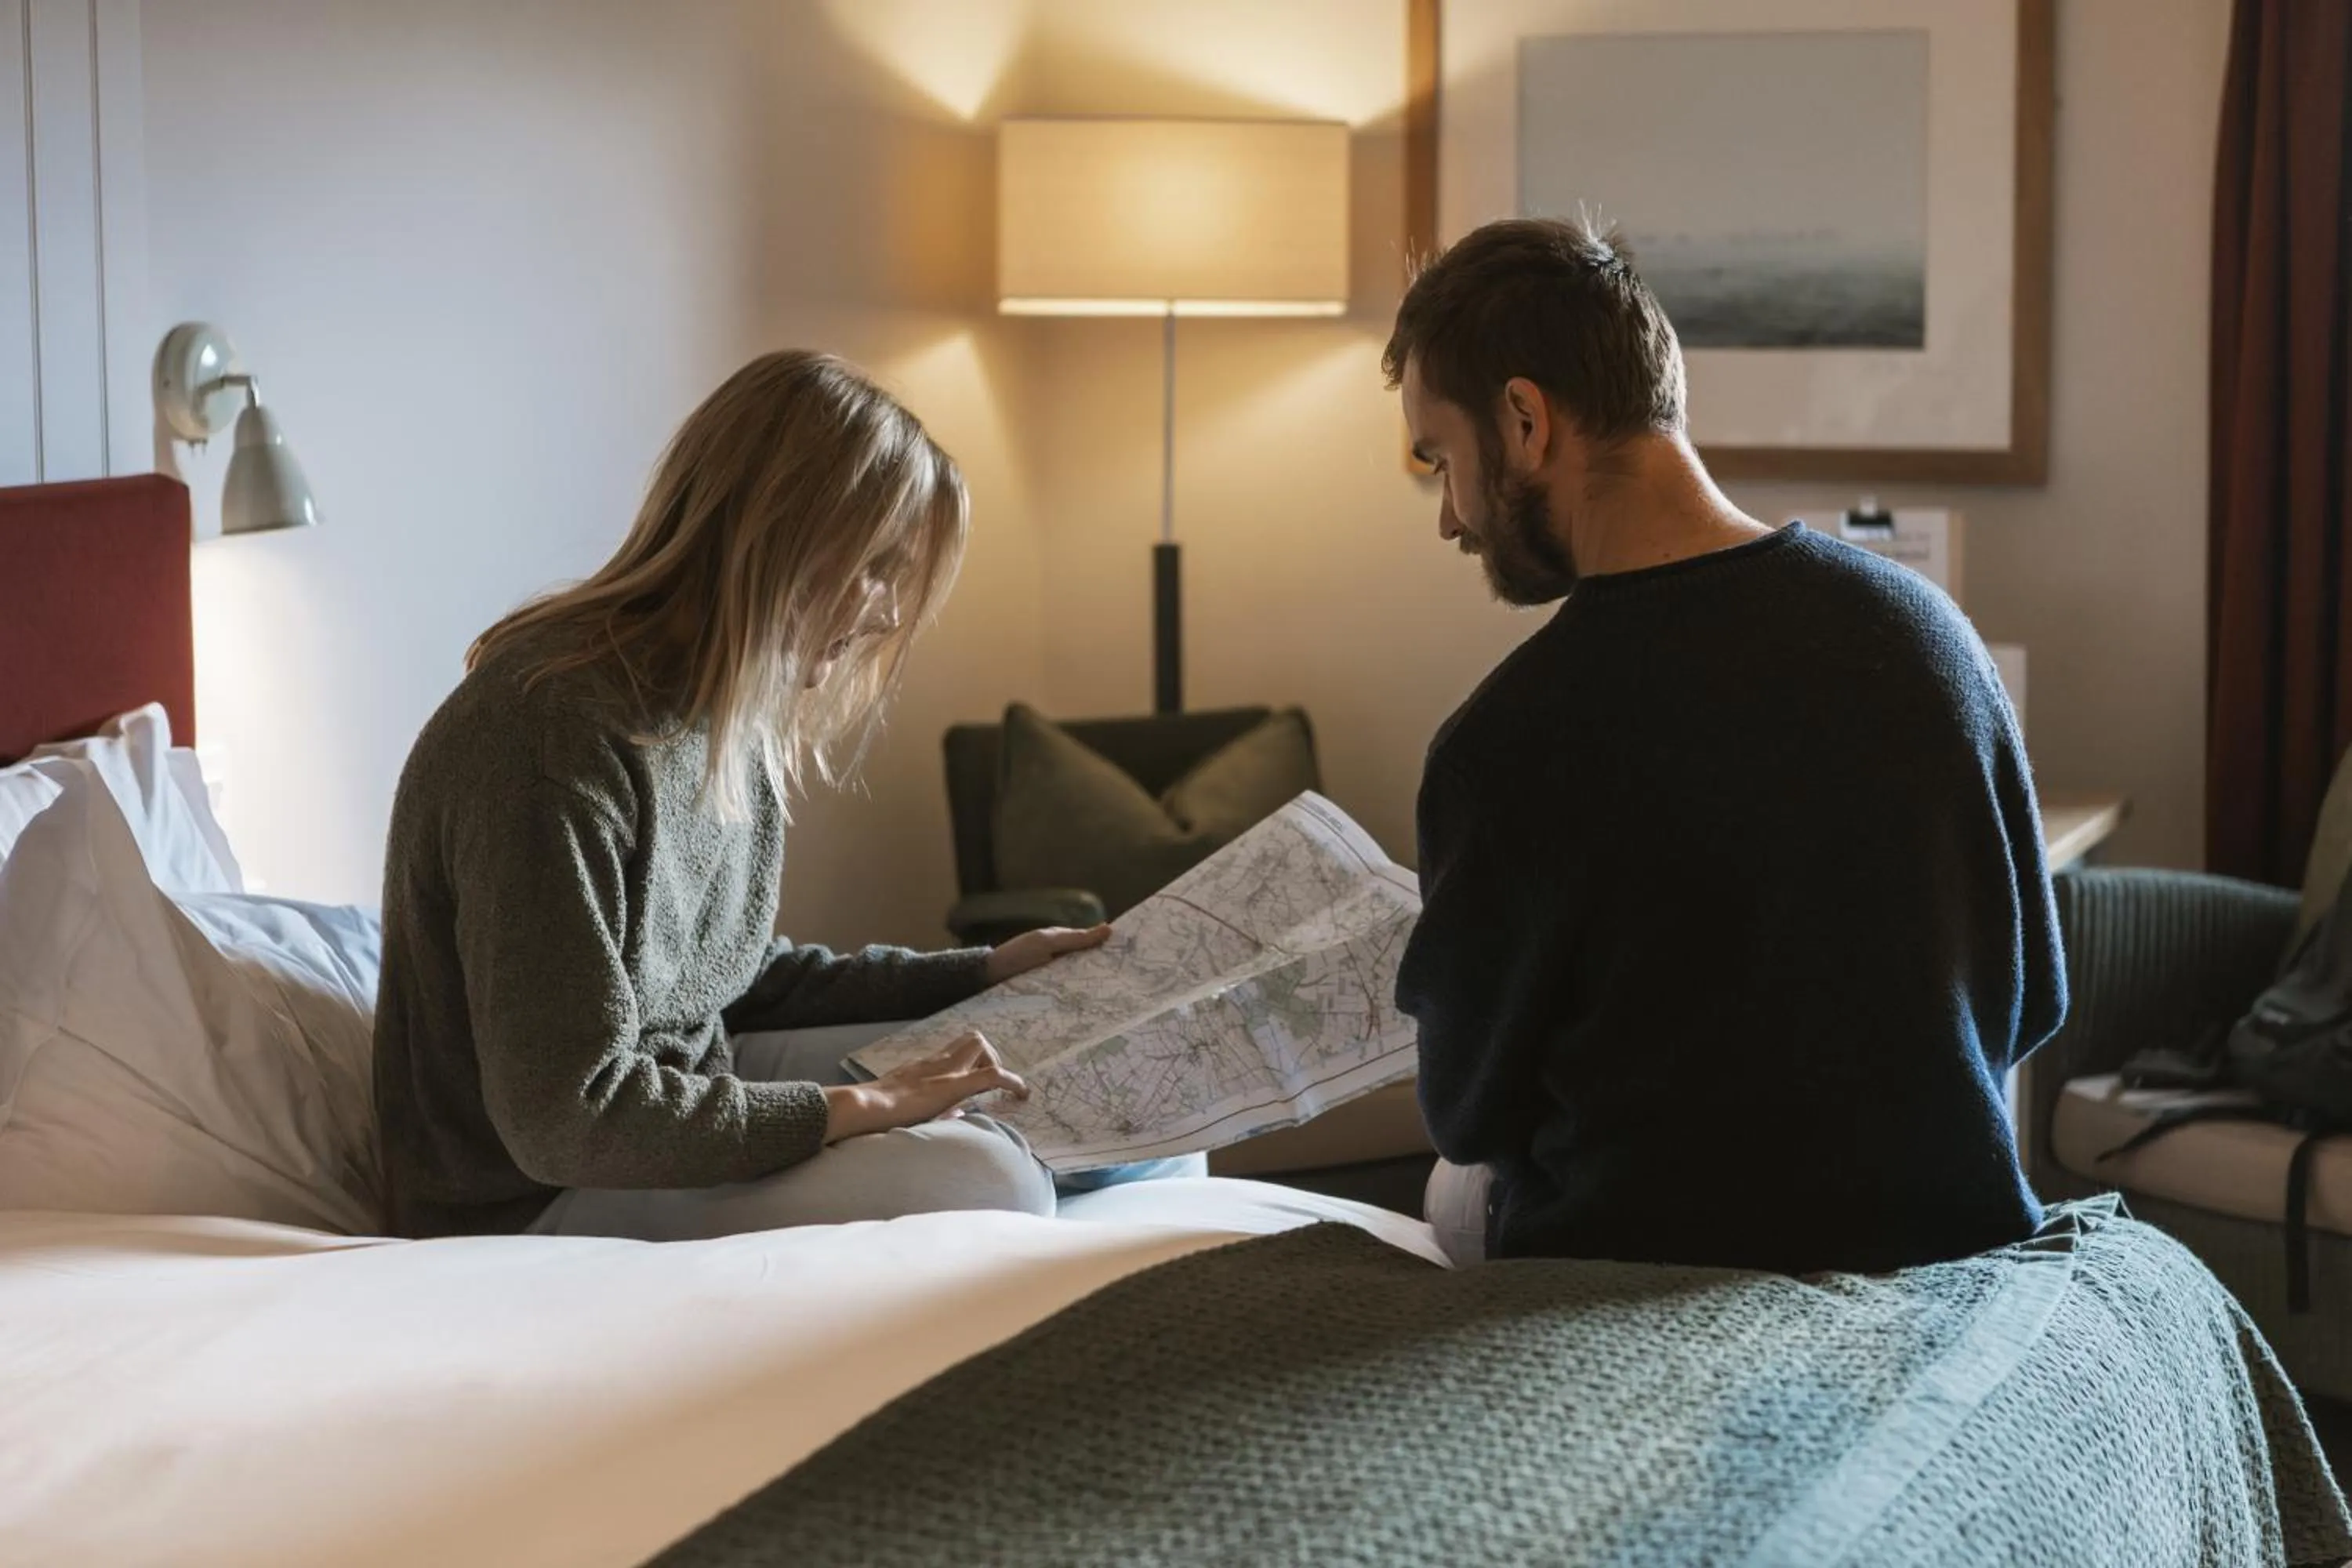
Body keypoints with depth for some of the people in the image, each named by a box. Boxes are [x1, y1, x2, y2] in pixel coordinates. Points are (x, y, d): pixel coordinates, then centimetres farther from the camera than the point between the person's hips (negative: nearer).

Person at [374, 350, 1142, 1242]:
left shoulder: (728, 716, 3)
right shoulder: (556, 736, -27)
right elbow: (567, 1116, -29)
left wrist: (983, 974, 13)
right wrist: (854, 1110, -23)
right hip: (533, 1204, -10)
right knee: (983, 1182, -22)